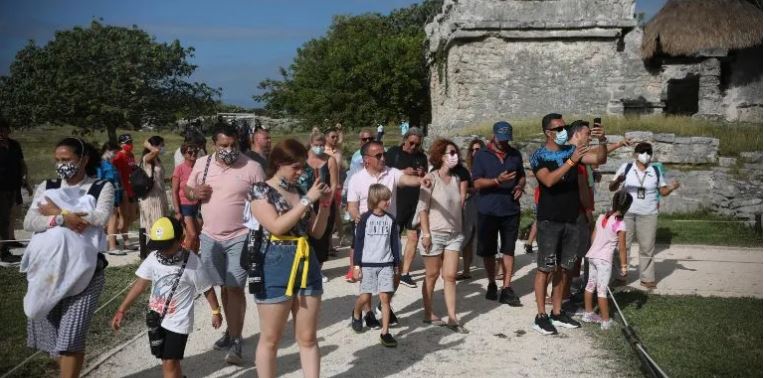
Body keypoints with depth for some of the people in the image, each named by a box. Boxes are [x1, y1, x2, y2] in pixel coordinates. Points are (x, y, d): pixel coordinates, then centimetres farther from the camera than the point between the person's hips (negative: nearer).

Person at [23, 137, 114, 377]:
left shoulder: (102, 188, 1)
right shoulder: (46, 188, 11)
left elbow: (101, 217, -17)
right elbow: (29, 222, -2)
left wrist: (57, 211, -10)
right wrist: (61, 220, -21)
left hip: (84, 271, -4)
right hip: (48, 269, 4)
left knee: (71, 335, -8)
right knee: (50, 332, 13)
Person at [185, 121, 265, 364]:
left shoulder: (252, 167, -9)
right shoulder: (202, 164, 2)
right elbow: (187, 191, 14)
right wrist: (194, 192, -10)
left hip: (240, 237, -4)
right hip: (210, 237, 4)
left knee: (235, 288, -6)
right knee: (223, 287, 14)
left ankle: (236, 341, 2)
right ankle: (231, 330, 29)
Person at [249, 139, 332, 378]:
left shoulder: (300, 190, 10)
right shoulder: (261, 191, -6)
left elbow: (317, 232, 12)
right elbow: (277, 226, -20)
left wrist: (324, 203, -1)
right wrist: (307, 200, -18)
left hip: (307, 265, 5)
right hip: (276, 267, -5)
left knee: (308, 338, 10)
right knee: (271, 339, 6)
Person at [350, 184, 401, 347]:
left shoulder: (390, 219, 5)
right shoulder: (365, 218, -4)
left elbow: (394, 243, 10)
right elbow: (358, 243, -3)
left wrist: (397, 265, 11)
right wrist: (356, 265, -5)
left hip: (386, 264, 2)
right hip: (367, 264, -2)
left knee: (385, 297, -4)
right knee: (365, 297, 3)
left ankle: (385, 332, 2)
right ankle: (356, 313, 36)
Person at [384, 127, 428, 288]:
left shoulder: (422, 157, 12)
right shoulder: (393, 152, 0)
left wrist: (422, 175, -4)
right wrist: (404, 172, -15)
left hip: (416, 203, 4)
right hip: (396, 202, -4)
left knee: (413, 238, 3)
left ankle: (405, 273, 12)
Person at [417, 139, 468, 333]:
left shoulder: (456, 179, 7)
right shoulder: (431, 178, -9)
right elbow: (422, 208, -11)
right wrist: (426, 233, -15)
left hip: (454, 235, 5)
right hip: (435, 234, -4)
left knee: (450, 276, 2)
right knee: (432, 276, 7)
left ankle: (452, 318, 4)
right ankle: (428, 314, 21)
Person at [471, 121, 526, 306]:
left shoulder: (515, 155, 9)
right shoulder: (482, 155, -2)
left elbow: (522, 177, 20)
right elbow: (477, 183, -9)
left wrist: (520, 187, -2)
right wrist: (498, 180, -24)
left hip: (511, 210, 2)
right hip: (488, 210, -2)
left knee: (508, 250, 2)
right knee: (488, 251, 7)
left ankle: (506, 289, 4)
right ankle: (492, 285, 23)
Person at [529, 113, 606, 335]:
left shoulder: (571, 150, 9)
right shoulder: (539, 156, -6)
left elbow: (600, 159, 4)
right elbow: (549, 180, -22)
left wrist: (602, 141, -14)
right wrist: (571, 161, -28)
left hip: (571, 219, 6)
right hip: (549, 220, -5)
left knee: (563, 268, 10)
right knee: (545, 268, -3)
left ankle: (557, 313, 19)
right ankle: (541, 316, 2)